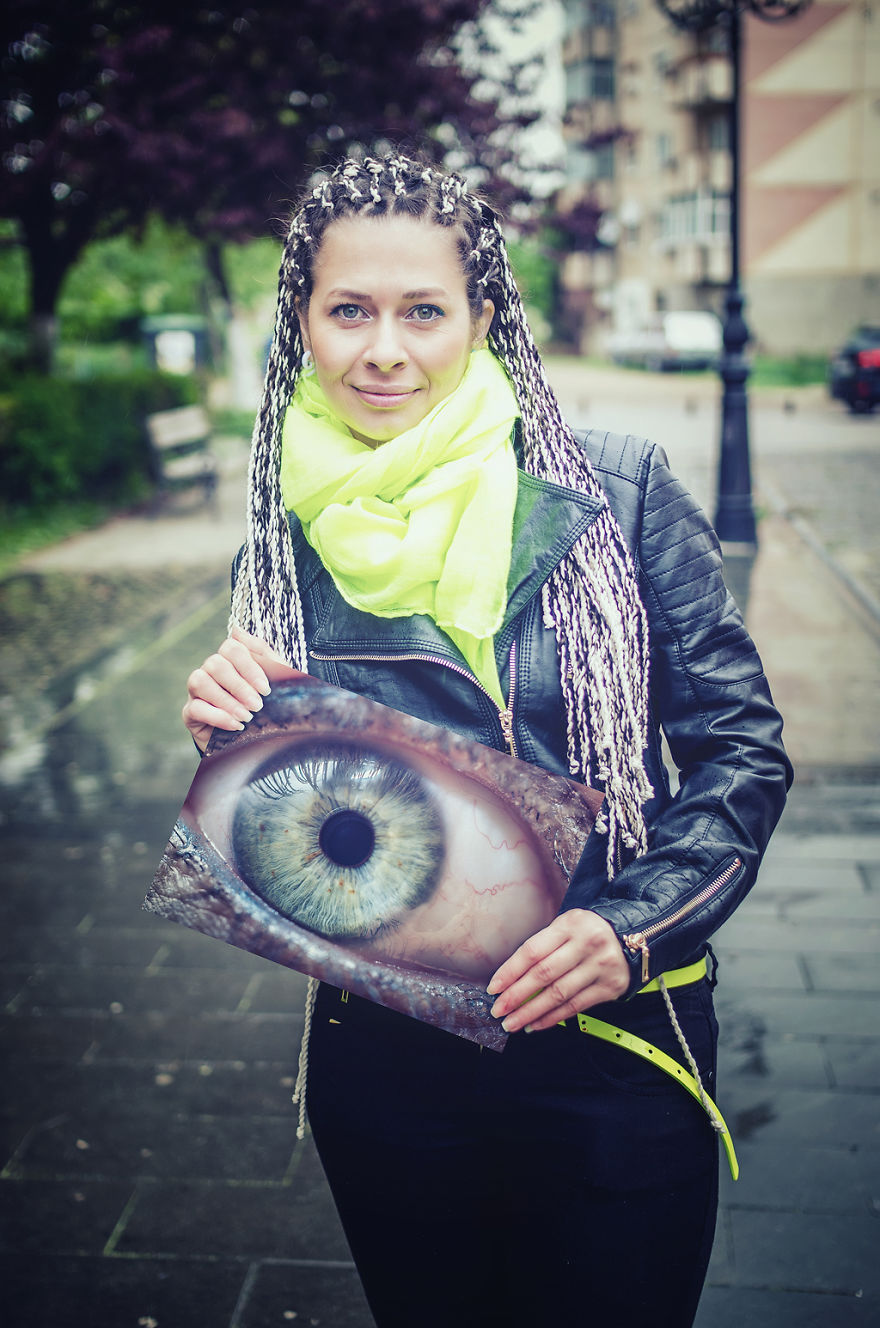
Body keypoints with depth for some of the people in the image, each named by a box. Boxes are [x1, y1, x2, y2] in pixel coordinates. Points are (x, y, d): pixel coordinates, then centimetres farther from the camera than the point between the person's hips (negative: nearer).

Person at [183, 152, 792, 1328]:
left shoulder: (615, 492, -10)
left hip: (612, 1051, -2)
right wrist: (232, 739, -13)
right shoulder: (289, 542, 0)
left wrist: (631, 929, -20)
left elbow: (744, 750, -7)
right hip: (381, 1061, 3)